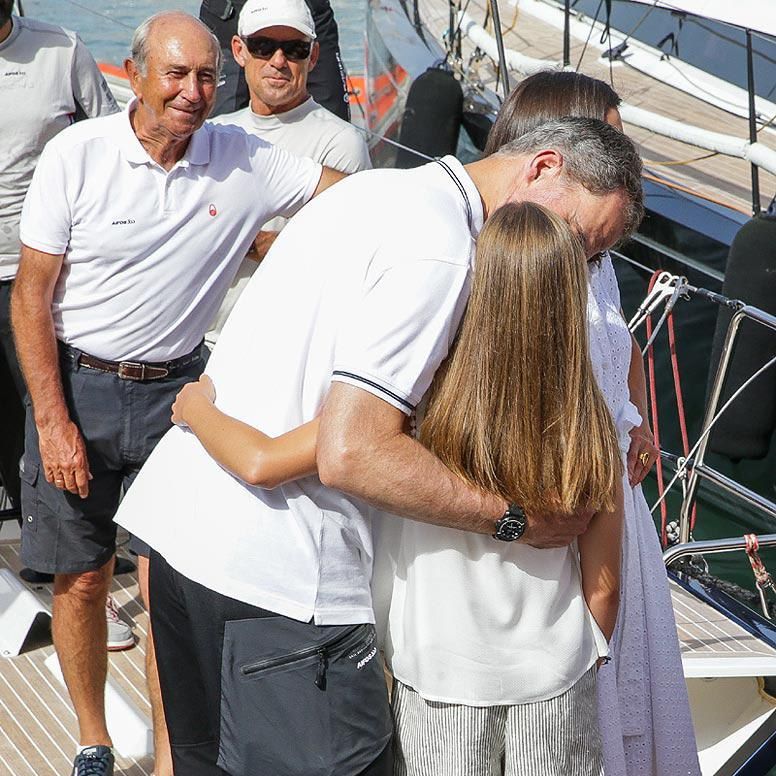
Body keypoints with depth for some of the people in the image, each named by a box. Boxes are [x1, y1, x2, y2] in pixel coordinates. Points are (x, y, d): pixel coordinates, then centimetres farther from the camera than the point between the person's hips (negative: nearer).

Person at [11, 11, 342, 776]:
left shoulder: (245, 161, -6)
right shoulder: (77, 153, -10)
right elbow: (32, 295, -7)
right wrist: (52, 420, -11)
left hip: (174, 391, 1)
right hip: (76, 384, 0)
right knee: (80, 581, 8)